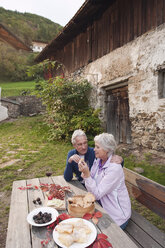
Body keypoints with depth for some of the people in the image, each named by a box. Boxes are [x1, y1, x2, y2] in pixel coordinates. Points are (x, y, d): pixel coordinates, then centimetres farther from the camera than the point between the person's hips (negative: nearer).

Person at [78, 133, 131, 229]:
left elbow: (97, 194, -24)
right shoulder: (98, 161, -2)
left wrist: (87, 174, -31)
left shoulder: (114, 168, -25)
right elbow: (92, 188, -1)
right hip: (103, 208, 6)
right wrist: (84, 172, -16)